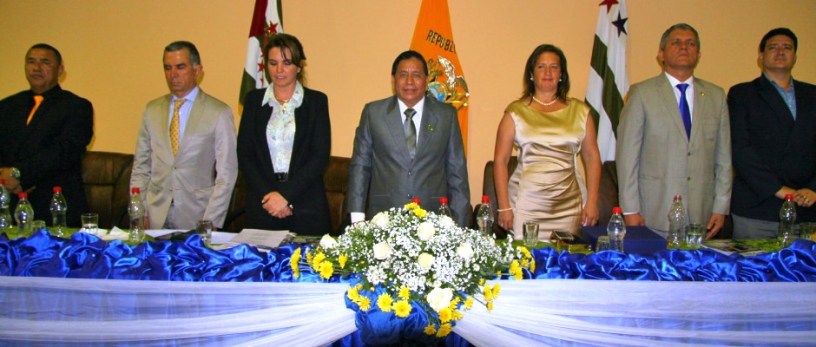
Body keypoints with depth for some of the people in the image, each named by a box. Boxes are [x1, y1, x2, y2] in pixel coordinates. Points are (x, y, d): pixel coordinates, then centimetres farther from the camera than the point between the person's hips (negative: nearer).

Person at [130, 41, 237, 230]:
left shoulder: (219, 113, -4)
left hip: (197, 218, -3)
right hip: (156, 219, 3)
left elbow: (226, 173, -6)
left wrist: (210, 224, -12)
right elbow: (141, 166, 11)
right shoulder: (152, 110, 9)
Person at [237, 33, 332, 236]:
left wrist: (286, 195, -12)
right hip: (262, 207, 2)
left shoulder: (316, 101, 2)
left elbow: (321, 156, -5)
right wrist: (267, 195, -8)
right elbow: (244, 154, 5)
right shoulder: (254, 100, 9)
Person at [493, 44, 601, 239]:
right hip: (526, 206, -2)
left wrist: (592, 202, 2)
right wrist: (504, 207, -6)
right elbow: (500, 160, 0)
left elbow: (592, 157, 9)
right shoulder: (516, 112, 3)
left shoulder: (579, 112, 9)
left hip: (568, 206, 2)